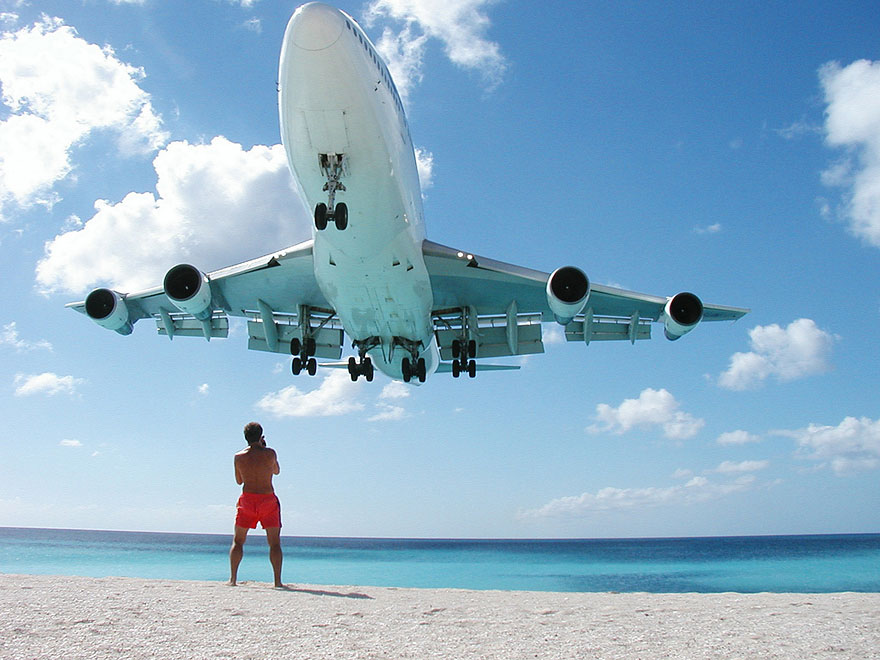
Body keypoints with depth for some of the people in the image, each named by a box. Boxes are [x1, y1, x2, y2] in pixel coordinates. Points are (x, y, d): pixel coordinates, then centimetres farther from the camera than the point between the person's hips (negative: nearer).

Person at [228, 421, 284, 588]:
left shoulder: (239, 457, -2)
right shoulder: (270, 454, -7)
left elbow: (239, 481, 12)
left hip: (247, 499, 2)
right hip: (268, 499, -1)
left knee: (238, 541, 13)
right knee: (274, 543, 3)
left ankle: (232, 579, 6)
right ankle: (278, 581, -4)